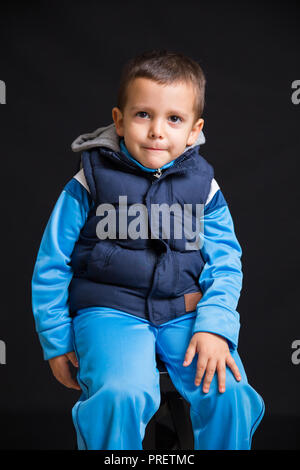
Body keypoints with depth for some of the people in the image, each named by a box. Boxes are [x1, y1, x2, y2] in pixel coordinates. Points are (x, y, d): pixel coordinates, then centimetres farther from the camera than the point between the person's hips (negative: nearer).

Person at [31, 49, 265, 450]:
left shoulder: (204, 187, 3)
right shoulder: (90, 183, -4)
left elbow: (225, 263, 5)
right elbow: (51, 265, 2)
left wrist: (214, 327, -12)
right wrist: (57, 342, 3)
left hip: (186, 312, 3)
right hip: (111, 312, -2)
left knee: (229, 394, -19)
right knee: (122, 395, -30)